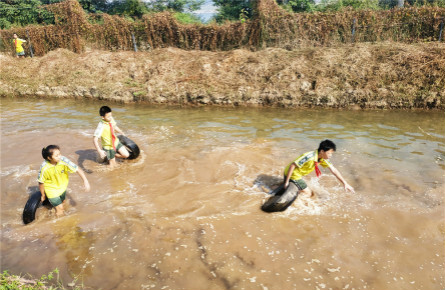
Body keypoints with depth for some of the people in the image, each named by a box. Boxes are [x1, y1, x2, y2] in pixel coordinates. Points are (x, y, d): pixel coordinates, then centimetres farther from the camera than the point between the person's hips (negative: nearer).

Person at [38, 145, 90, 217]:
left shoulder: (63, 161, -29)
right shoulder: (44, 168, -31)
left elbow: (77, 170, -26)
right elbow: (41, 182, -16)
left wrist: (85, 181, -35)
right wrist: (43, 195, -3)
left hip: (62, 186, 3)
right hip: (51, 189, -3)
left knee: (62, 202, 25)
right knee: (59, 209, 0)